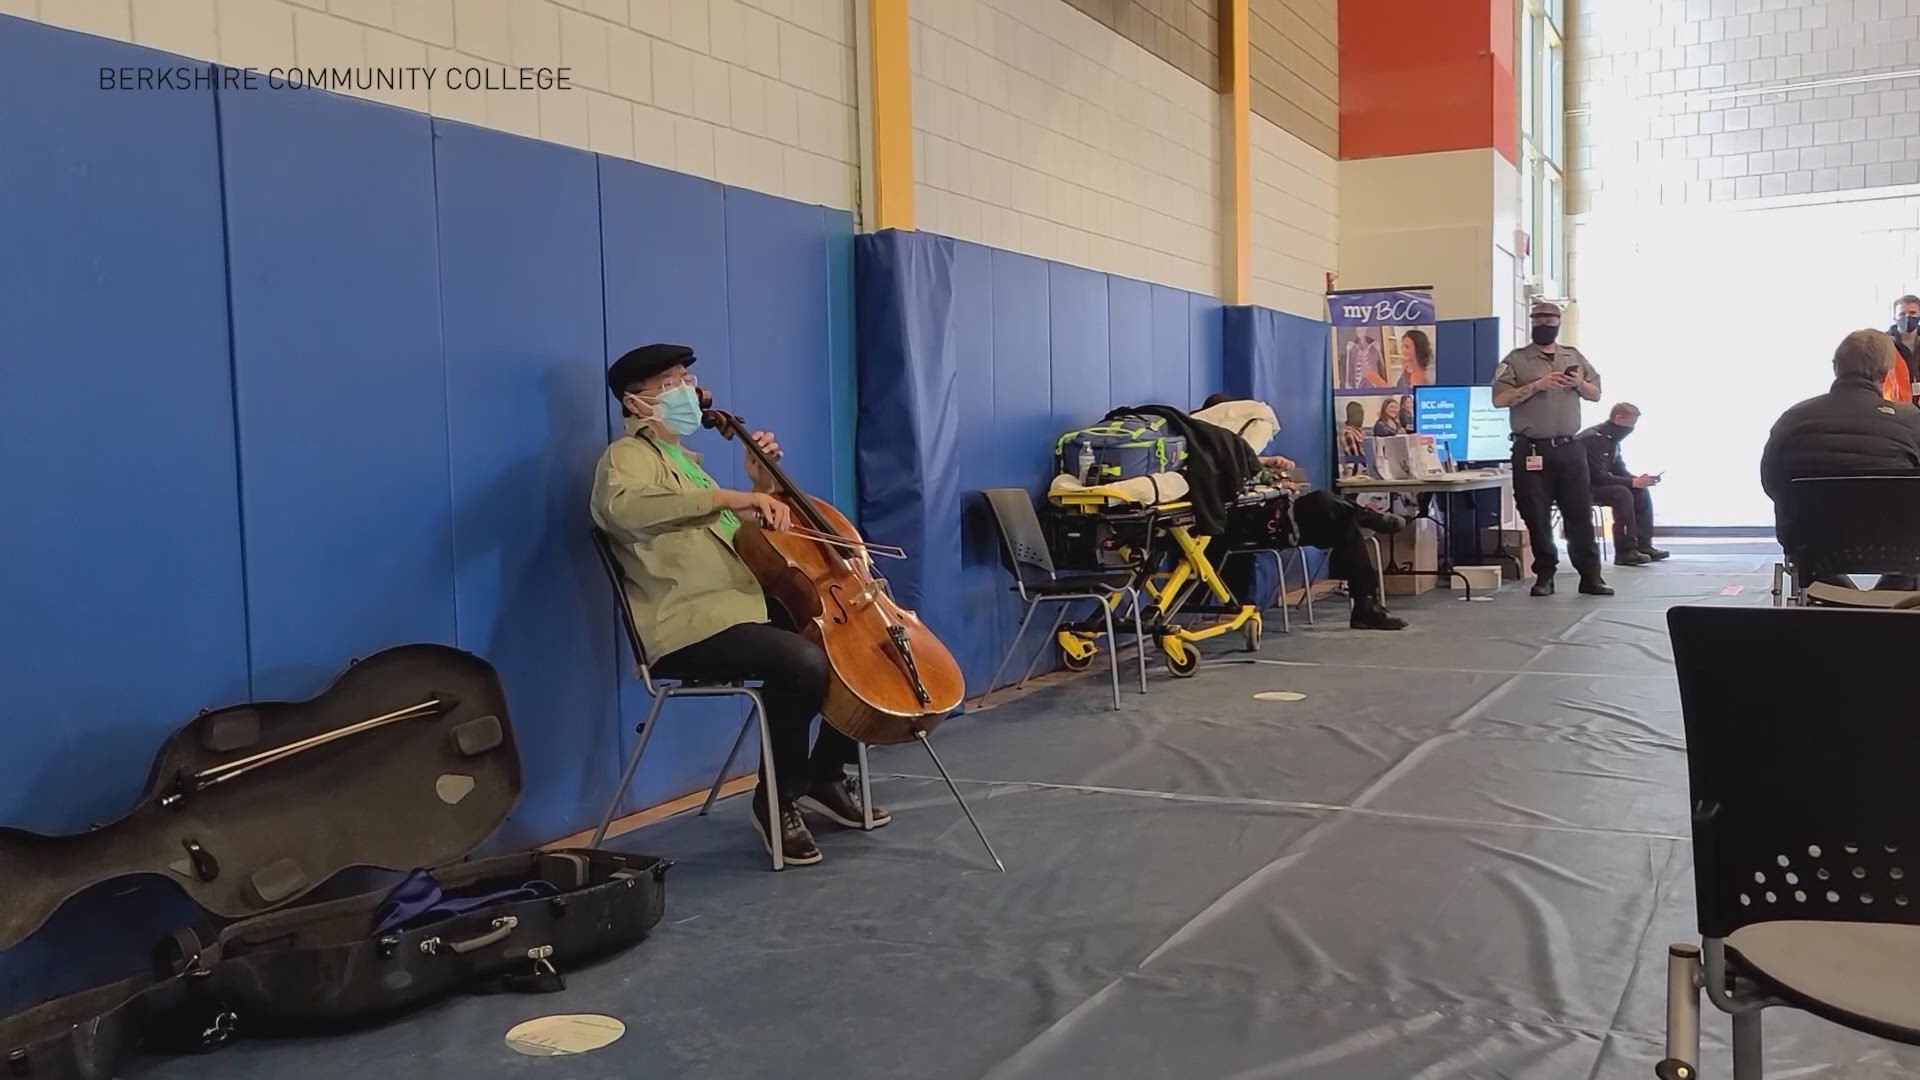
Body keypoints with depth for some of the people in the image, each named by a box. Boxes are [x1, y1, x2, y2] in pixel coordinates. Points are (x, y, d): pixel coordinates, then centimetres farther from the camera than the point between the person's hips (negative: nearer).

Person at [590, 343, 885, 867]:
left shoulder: (684, 460, 25)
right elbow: (623, 507, -31)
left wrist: (762, 485, 14)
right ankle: (777, 798, -11)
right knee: (803, 661, -32)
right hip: (689, 625, -9)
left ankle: (827, 776, 17)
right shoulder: (627, 456, -3)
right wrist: (728, 496, -34)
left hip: (747, 606, 9)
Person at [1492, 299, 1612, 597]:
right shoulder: (1516, 360, 2)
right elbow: (1499, 399, -8)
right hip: (1532, 451, -3)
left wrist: (1579, 384, -4)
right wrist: (1536, 386, -16)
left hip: (1569, 449, 3)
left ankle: (1590, 576, 6)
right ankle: (1545, 576, 11)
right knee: (1537, 516, 1)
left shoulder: (1574, 356, 14)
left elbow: (1596, 394, 17)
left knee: (1580, 513, 2)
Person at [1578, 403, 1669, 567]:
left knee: (1642, 492, 0)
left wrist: (1638, 479, -7)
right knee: (1622, 493, -29)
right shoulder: (1593, 438, -23)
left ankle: (1643, 546, 0)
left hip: (1597, 484, 10)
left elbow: (1619, 469, 14)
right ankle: (1625, 552, -27)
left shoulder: (1612, 438, 8)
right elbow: (1598, 476, -28)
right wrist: (1633, 482, -24)